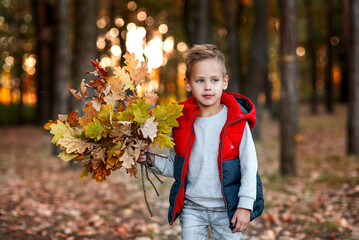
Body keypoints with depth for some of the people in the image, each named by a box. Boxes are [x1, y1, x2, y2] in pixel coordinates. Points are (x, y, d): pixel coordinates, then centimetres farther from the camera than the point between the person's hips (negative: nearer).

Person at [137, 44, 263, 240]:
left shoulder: (237, 121, -9)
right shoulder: (181, 122, -2)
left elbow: (249, 166, -5)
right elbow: (175, 166, 7)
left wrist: (245, 206, -8)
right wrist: (152, 160, -10)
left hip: (227, 209, -2)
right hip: (191, 208, 2)